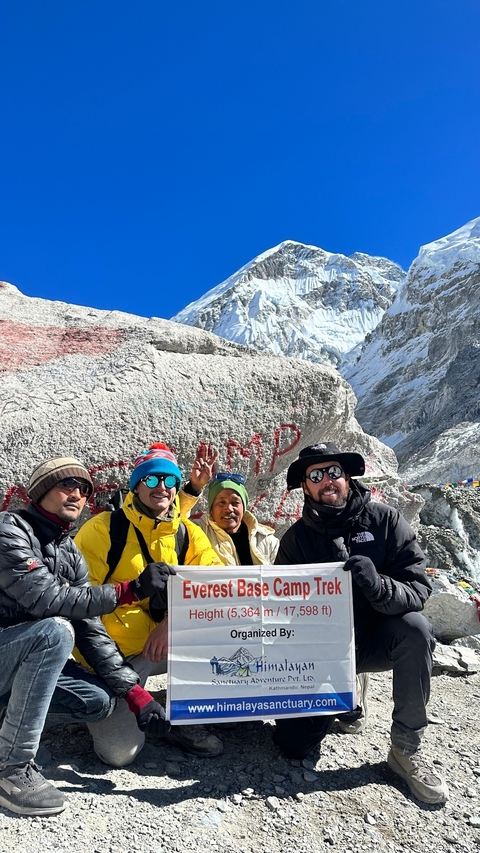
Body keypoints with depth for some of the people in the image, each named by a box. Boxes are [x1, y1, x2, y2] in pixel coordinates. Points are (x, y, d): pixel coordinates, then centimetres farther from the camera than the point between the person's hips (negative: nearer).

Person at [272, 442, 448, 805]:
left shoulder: (385, 520, -10)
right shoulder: (296, 538, -5)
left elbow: (418, 588, -16)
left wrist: (377, 586, -37)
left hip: (375, 639, -1)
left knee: (414, 628, -32)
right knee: (294, 744, -7)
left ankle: (407, 749, -13)